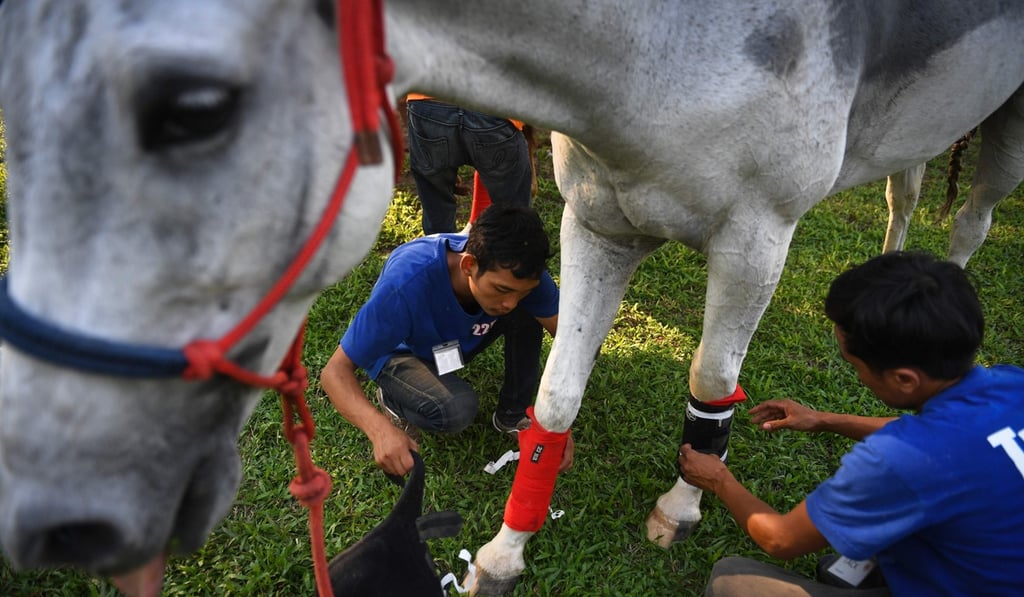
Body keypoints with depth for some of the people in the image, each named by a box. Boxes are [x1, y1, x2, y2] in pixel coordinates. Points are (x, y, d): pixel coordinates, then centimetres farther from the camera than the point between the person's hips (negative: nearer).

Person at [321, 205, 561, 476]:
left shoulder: (517, 271, -30)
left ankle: (513, 415, -2)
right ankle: (393, 398, 0)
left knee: (528, 317, -24)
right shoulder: (406, 286, -42)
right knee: (457, 409, -32)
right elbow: (335, 371, -35)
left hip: (460, 339, 4)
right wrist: (379, 428, -54)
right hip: (401, 352, -4)